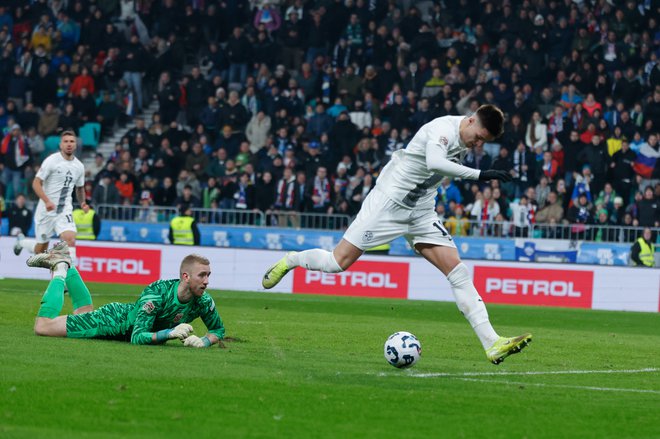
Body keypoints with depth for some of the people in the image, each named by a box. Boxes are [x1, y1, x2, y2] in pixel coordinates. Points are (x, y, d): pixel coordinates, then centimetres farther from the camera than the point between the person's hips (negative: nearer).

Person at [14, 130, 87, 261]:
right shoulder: (52, 160, -12)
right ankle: (21, 241, 41)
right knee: (40, 250, 9)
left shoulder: (79, 166, 4)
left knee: (70, 239, -23)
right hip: (46, 210, -3)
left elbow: (80, 188, 21)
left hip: (65, 210, 3)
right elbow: (36, 183, -15)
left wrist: (82, 203, 2)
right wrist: (47, 201, -29)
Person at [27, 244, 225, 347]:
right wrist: (171, 332, -53)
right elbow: (138, 337, -40)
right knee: (42, 326, -9)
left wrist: (204, 341, -29)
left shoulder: (203, 301, -22)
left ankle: (64, 264, 41)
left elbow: (218, 330, -6)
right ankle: (60, 268, 11)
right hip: (116, 318, -7)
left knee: (85, 313, 35)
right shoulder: (156, 293, -38)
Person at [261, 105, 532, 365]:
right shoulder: (444, 128, -21)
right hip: (388, 202, -7)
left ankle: (492, 344, -11)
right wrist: (480, 175, -45)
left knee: (458, 271, -6)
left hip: (422, 213, 7)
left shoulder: (465, 138, 5)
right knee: (338, 262, -6)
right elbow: (434, 162, -43)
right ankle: (290, 261, 26)